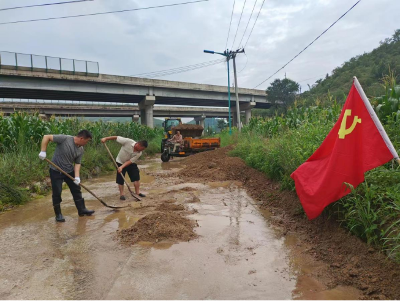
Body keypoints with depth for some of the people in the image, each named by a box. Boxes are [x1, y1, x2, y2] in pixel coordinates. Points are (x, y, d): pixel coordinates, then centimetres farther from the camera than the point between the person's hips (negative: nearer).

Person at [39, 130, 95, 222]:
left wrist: (77, 177, -15)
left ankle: (82, 210, 23)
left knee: (76, 190, 10)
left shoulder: (80, 150, -5)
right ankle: (58, 214, 15)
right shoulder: (65, 139, -22)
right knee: (57, 193, 0)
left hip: (70, 171, 6)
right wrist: (43, 152, -25)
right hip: (56, 171, -6)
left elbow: (77, 163, -3)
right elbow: (46, 137, -20)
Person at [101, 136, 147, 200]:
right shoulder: (128, 141, -30)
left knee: (136, 177, -5)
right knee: (120, 179, -1)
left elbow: (130, 161, -23)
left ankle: (137, 192, 8)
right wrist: (106, 138, -26)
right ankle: (121, 194, 14)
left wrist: (122, 167, -33)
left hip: (130, 164, 3)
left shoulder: (139, 153, -21)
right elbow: (117, 137, -23)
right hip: (120, 162, -2)